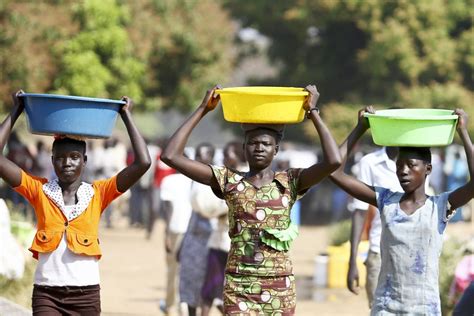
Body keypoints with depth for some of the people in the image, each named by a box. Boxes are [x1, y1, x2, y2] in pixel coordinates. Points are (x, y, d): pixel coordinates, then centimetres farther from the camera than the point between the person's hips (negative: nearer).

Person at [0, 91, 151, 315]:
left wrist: (126, 116, 3)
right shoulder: (39, 190, 5)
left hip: (86, 295, 1)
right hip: (47, 294, -1)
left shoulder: (98, 194, 5)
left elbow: (143, 163, -3)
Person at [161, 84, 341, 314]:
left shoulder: (289, 183, 2)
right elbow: (171, 156, -4)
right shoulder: (229, 181, 3)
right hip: (239, 285, -1)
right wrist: (202, 110, -3)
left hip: (280, 287, 1)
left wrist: (313, 113, -8)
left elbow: (333, 161, -14)